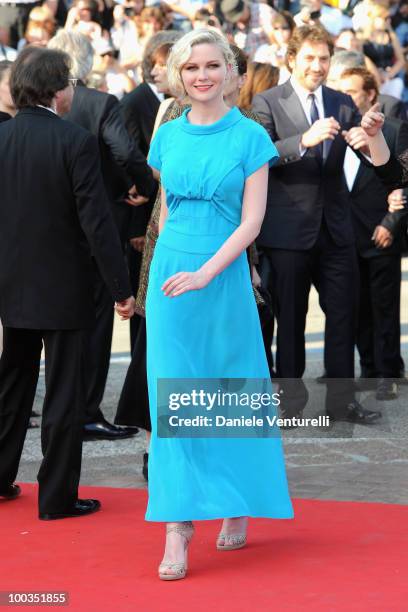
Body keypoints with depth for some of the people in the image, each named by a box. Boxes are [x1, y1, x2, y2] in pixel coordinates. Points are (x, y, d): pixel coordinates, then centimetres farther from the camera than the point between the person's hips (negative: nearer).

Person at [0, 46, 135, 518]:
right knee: (63, 394, 3)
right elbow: (96, 222, -18)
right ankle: (57, 496, 8)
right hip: (62, 287, -5)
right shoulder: (76, 141, -16)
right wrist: (121, 288, -12)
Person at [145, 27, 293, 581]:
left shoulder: (250, 137, -4)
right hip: (171, 276, 3)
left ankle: (237, 508, 26)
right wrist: (173, 266, 14)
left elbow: (252, 220, -9)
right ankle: (179, 526, -3)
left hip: (224, 278, -2)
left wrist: (204, 273, -18)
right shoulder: (168, 136, 7)